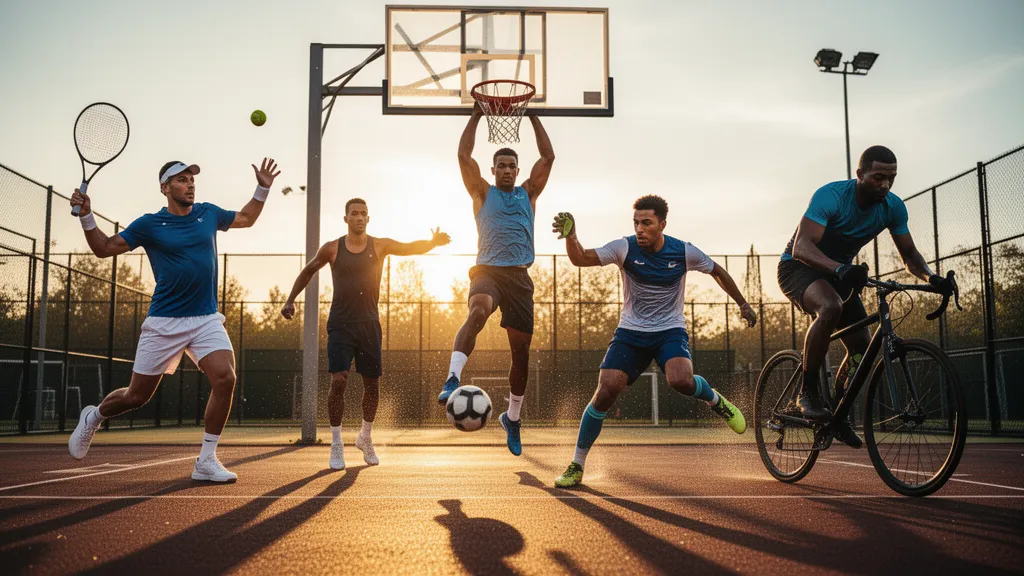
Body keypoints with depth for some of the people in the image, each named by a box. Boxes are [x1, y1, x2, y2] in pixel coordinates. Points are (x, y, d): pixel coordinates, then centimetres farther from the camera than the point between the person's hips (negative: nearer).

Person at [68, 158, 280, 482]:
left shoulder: (209, 214, 9)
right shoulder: (149, 225, 0)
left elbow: (246, 218, 26)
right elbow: (103, 248, 3)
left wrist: (262, 189, 16)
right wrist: (86, 216, -11)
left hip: (207, 320, 2)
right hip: (164, 322, -2)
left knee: (224, 379, -21)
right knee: (137, 396, 4)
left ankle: (206, 461, -9)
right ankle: (94, 417, 40)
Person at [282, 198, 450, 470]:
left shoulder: (380, 246, 0)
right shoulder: (332, 249, 0)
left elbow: (411, 248, -14)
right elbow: (308, 271, 15)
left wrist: (433, 242, -33)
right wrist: (290, 300, 8)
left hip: (369, 324, 1)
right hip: (340, 324, -1)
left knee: (372, 383, 7)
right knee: (338, 380, -13)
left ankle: (365, 438, 30)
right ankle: (336, 446, -2)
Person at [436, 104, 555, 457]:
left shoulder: (528, 193, 17)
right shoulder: (483, 193, 13)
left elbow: (548, 157, 10)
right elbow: (464, 155, 3)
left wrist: (533, 116, 10)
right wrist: (477, 114, 4)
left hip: (520, 276, 3)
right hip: (487, 269, -2)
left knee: (521, 350, 5)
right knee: (477, 312, -38)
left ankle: (512, 418, 22)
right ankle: (453, 378, -48)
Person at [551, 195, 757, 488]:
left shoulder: (684, 252, -8)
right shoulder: (625, 248, -11)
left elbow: (717, 271, 11)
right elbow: (581, 258, -23)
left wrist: (743, 304, 20)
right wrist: (570, 237, -44)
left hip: (670, 330, 0)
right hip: (630, 332, 1)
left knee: (681, 380, -31)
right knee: (605, 392, -15)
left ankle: (715, 400, 6)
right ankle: (576, 466, 0)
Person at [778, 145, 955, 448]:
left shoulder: (893, 207, -10)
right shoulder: (831, 195, -28)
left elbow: (909, 254, 0)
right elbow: (801, 247, -37)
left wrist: (931, 277, -22)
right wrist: (840, 269, -54)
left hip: (840, 272, 6)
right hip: (799, 268, -6)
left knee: (862, 347, -4)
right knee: (830, 307, -38)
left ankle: (837, 414, 17)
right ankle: (807, 393, -25)